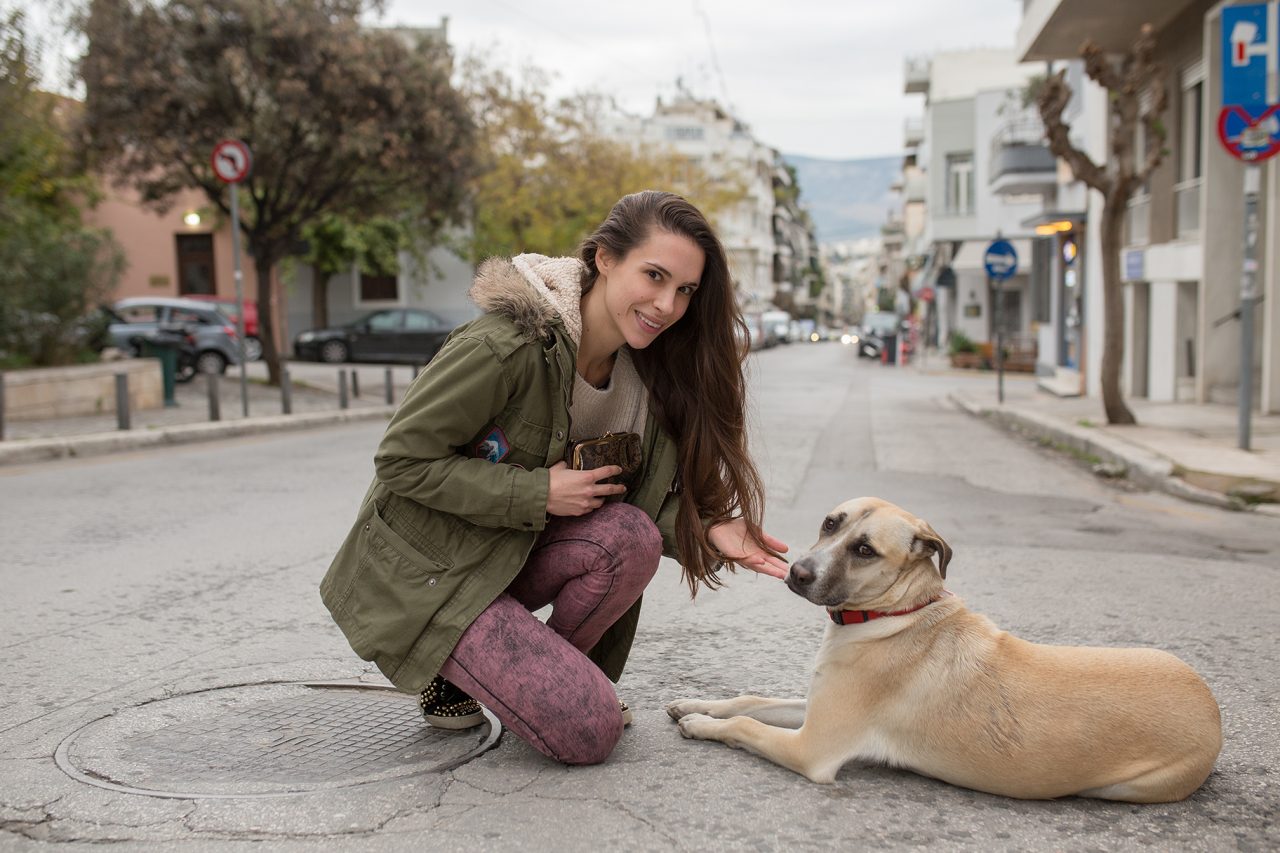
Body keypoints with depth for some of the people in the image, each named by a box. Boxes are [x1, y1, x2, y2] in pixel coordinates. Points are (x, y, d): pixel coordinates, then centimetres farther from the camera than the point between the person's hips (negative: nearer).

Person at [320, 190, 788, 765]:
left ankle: (546, 674, 2)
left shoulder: (643, 370, -3)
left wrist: (706, 529, -19)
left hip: (511, 556, 7)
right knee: (589, 733, -16)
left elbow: (647, 501, 2)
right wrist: (539, 494, -25)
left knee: (632, 538, -23)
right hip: (423, 573, -7)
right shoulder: (509, 345, -27)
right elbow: (402, 460, -21)